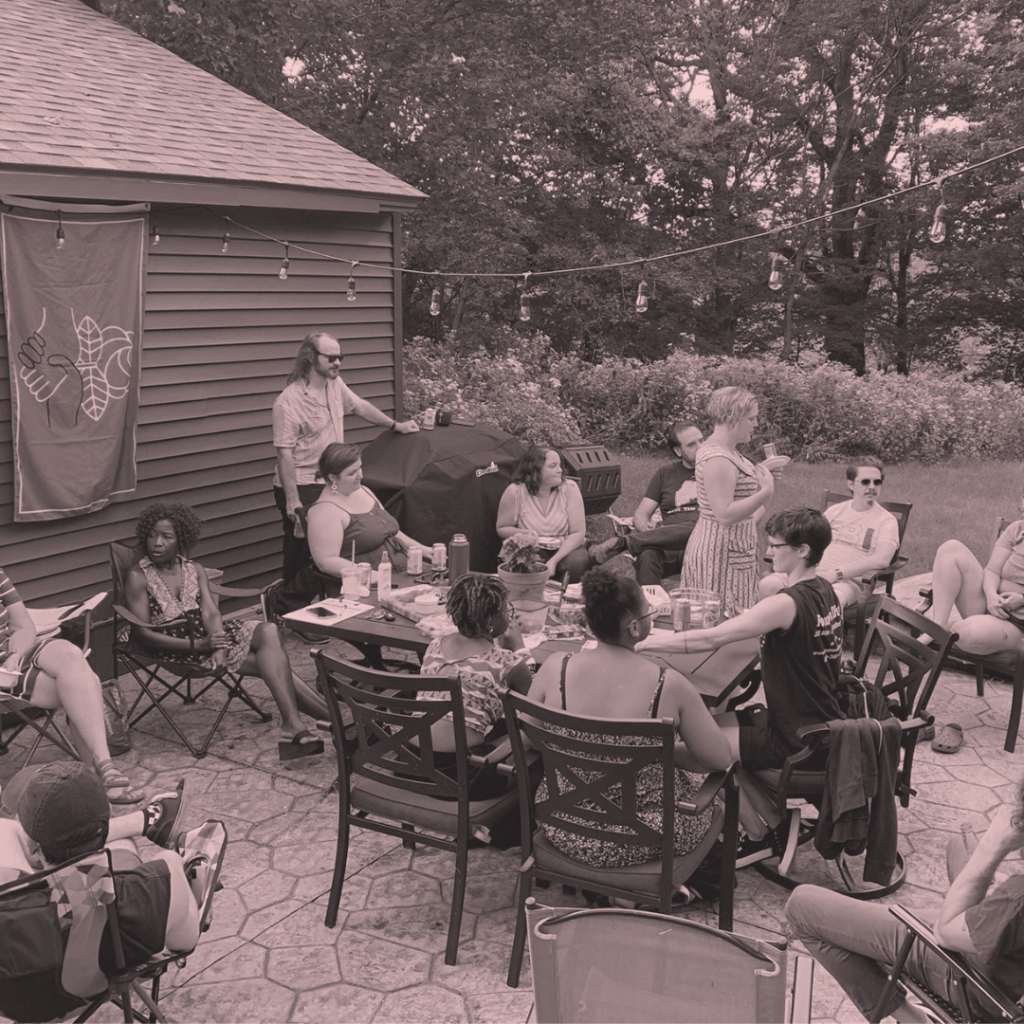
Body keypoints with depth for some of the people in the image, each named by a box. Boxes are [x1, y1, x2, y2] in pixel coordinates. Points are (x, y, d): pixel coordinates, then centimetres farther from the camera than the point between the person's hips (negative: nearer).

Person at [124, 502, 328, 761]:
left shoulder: (195, 570, 13)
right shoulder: (138, 578, -3)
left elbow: (211, 614, 0)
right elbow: (145, 635, -10)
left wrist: (220, 648, -22)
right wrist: (198, 645, -21)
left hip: (208, 635, 5)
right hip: (178, 649, -5)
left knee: (269, 632, -25)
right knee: (271, 660, -22)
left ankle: (292, 726, -29)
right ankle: (327, 713, -20)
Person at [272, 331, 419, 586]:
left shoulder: (335, 383, 4)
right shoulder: (288, 402, -19)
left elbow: (359, 405, 22)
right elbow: (285, 454, -21)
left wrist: (395, 425, 24)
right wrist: (292, 501, -24)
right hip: (301, 488, -7)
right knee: (301, 556, -1)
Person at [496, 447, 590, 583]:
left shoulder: (569, 488, -11)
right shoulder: (514, 492, -12)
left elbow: (578, 533, -12)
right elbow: (502, 529, 2)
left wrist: (553, 561, -25)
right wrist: (525, 533, -20)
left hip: (565, 548, 1)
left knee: (578, 561, -31)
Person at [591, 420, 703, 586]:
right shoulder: (665, 473, 20)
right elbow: (640, 514, 15)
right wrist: (647, 528, -10)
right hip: (669, 546, 1)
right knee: (648, 556, -37)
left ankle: (622, 543, -35)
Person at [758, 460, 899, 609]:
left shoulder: (886, 520, 4)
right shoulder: (835, 511, 19)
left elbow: (881, 560, -11)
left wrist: (837, 574, -19)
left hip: (850, 582, -4)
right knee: (768, 584, -25)